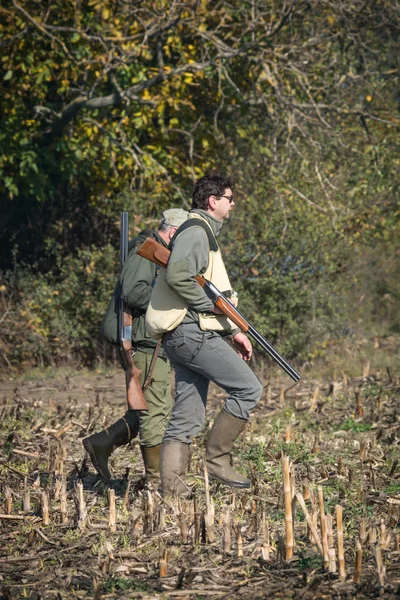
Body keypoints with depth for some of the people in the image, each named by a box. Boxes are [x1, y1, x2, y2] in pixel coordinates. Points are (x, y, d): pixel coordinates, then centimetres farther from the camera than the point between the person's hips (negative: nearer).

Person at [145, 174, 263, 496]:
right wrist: (210, 304, -16)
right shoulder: (196, 231, -9)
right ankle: (217, 458, -3)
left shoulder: (205, 234, 25)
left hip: (187, 336, 10)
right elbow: (177, 275, -25)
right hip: (192, 332, -10)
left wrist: (234, 331, 23)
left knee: (187, 417, 6)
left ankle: (172, 486, 3)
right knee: (249, 388, -8)